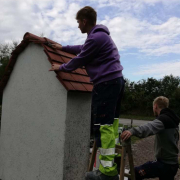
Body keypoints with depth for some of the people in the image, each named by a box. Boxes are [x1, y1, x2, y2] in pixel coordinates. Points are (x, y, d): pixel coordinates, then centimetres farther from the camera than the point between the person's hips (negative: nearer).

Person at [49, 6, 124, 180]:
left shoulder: (96, 37, -14)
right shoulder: (100, 35, 20)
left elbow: (80, 60, -8)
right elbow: (82, 48, 32)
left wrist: (61, 67, 8)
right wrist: (63, 48, 39)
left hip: (106, 83, -11)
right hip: (116, 80, 11)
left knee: (102, 124, -10)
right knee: (111, 121, 14)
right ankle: (114, 156, 22)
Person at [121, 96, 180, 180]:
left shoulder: (164, 119, -18)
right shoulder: (172, 120, 11)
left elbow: (151, 127, -41)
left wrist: (132, 131, -57)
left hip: (164, 164, -10)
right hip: (173, 164, 10)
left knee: (134, 173, -14)